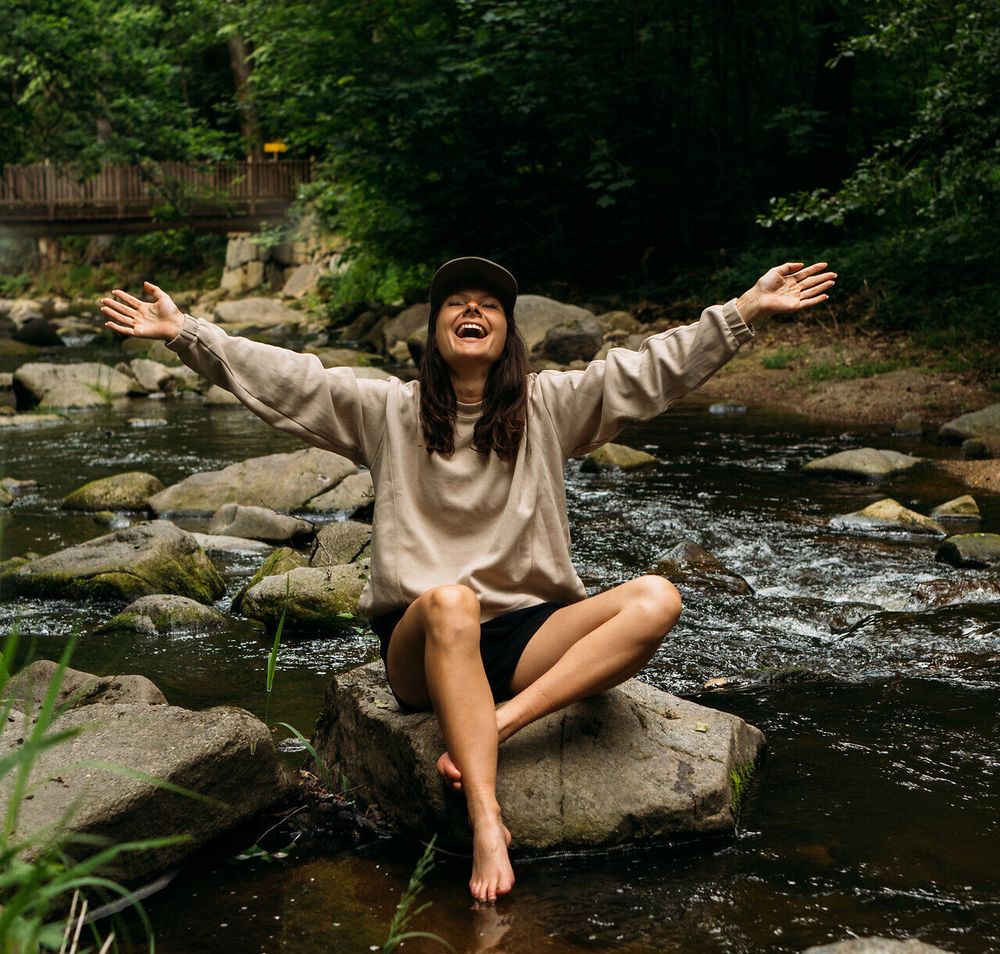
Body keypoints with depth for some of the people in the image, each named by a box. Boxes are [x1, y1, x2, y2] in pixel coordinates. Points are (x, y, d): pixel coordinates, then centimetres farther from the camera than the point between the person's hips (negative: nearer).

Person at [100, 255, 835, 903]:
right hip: (421, 644, -2)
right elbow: (285, 379, 3)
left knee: (656, 600, -23)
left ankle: (500, 722, -33)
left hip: (524, 638, 2)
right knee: (449, 601, -40)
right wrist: (183, 332, -5)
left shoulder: (549, 405, 10)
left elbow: (649, 370, 3)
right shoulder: (389, 411, 9)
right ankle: (487, 824, -48)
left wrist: (746, 310, -5)